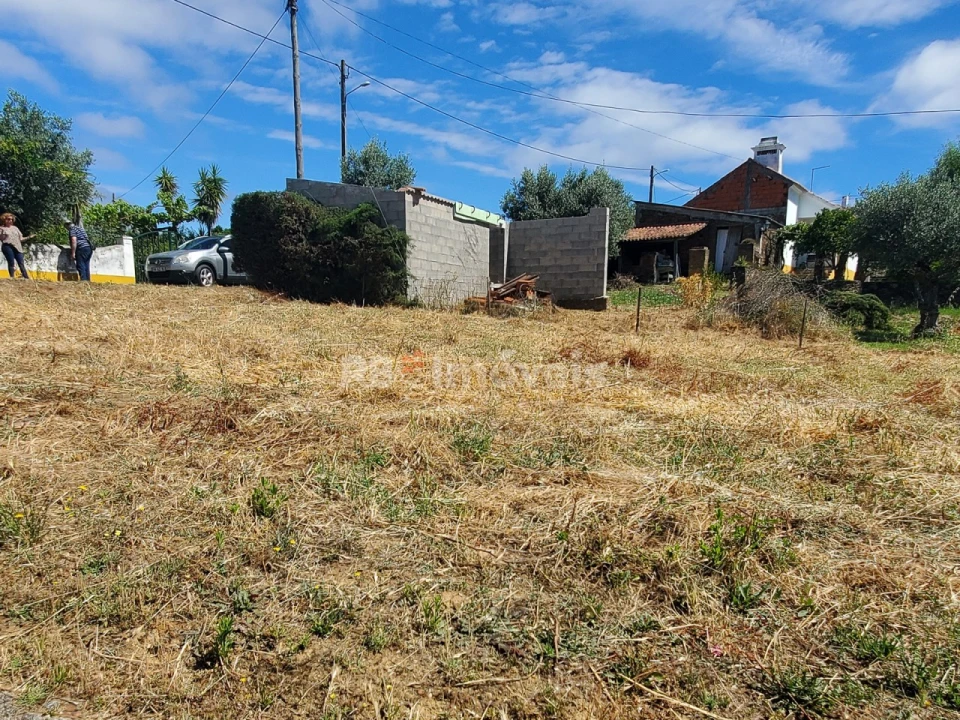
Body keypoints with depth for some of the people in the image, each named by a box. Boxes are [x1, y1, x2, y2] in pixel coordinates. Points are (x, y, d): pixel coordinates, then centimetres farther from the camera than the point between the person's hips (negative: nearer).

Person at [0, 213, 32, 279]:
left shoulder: (15, 228, 20)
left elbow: (20, 238, 20)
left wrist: (28, 237, 9)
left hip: (17, 247, 3)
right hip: (8, 246, -3)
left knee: (21, 263, -4)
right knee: (11, 262, -5)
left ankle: (27, 278, -10)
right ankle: (12, 277, -2)